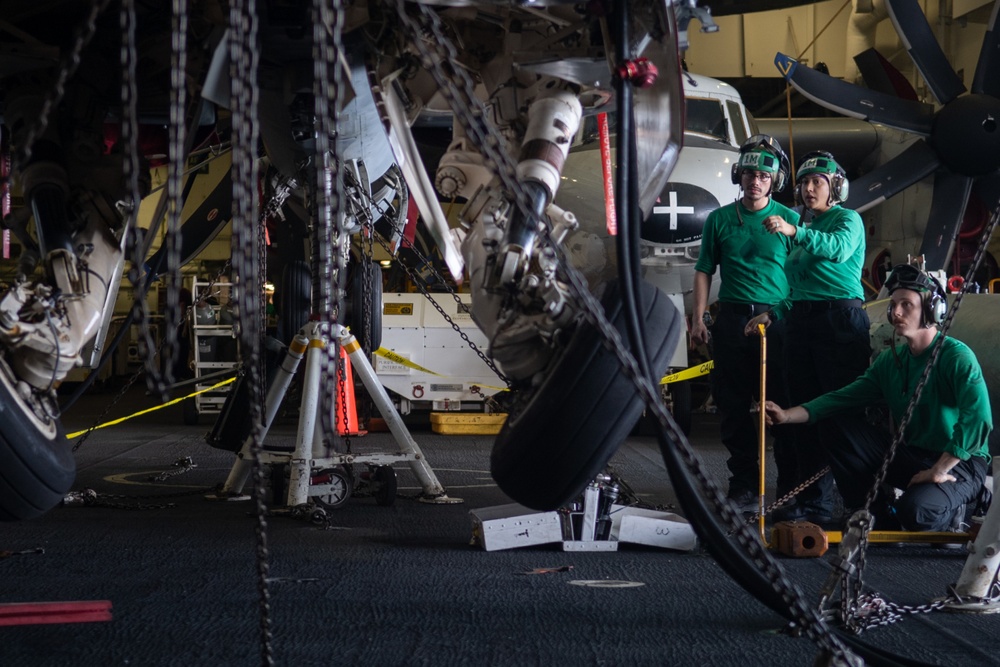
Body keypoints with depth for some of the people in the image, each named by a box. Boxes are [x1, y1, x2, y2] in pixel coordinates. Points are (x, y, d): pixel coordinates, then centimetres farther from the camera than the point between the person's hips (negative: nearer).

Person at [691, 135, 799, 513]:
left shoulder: (789, 219, 7)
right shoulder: (719, 220, 11)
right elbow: (704, 270, 13)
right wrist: (698, 319, 4)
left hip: (777, 320, -2)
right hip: (732, 319, 2)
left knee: (784, 404, -4)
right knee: (733, 405, 2)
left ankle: (791, 483, 4)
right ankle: (744, 484, 10)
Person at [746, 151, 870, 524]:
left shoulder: (848, 219, 2)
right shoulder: (806, 230, 24)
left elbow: (839, 248, -22)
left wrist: (795, 232, -33)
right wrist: (774, 315, 12)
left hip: (840, 321, -7)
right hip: (802, 322, 8)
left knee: (844, 413, -11)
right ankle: (813, 501, 10)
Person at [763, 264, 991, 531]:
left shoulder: (956, 357, -18)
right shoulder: (891, 360, 5)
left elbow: (978, 418, -30)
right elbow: (846, 397, 2)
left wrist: (938, 471, -28)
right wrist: (788, 415, -10)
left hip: (960, 462, -6)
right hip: (909, 454, 7)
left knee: (914, 512, -34)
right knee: (839, 438, -9)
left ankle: (951, 509, 3)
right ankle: (883, 517, 4)